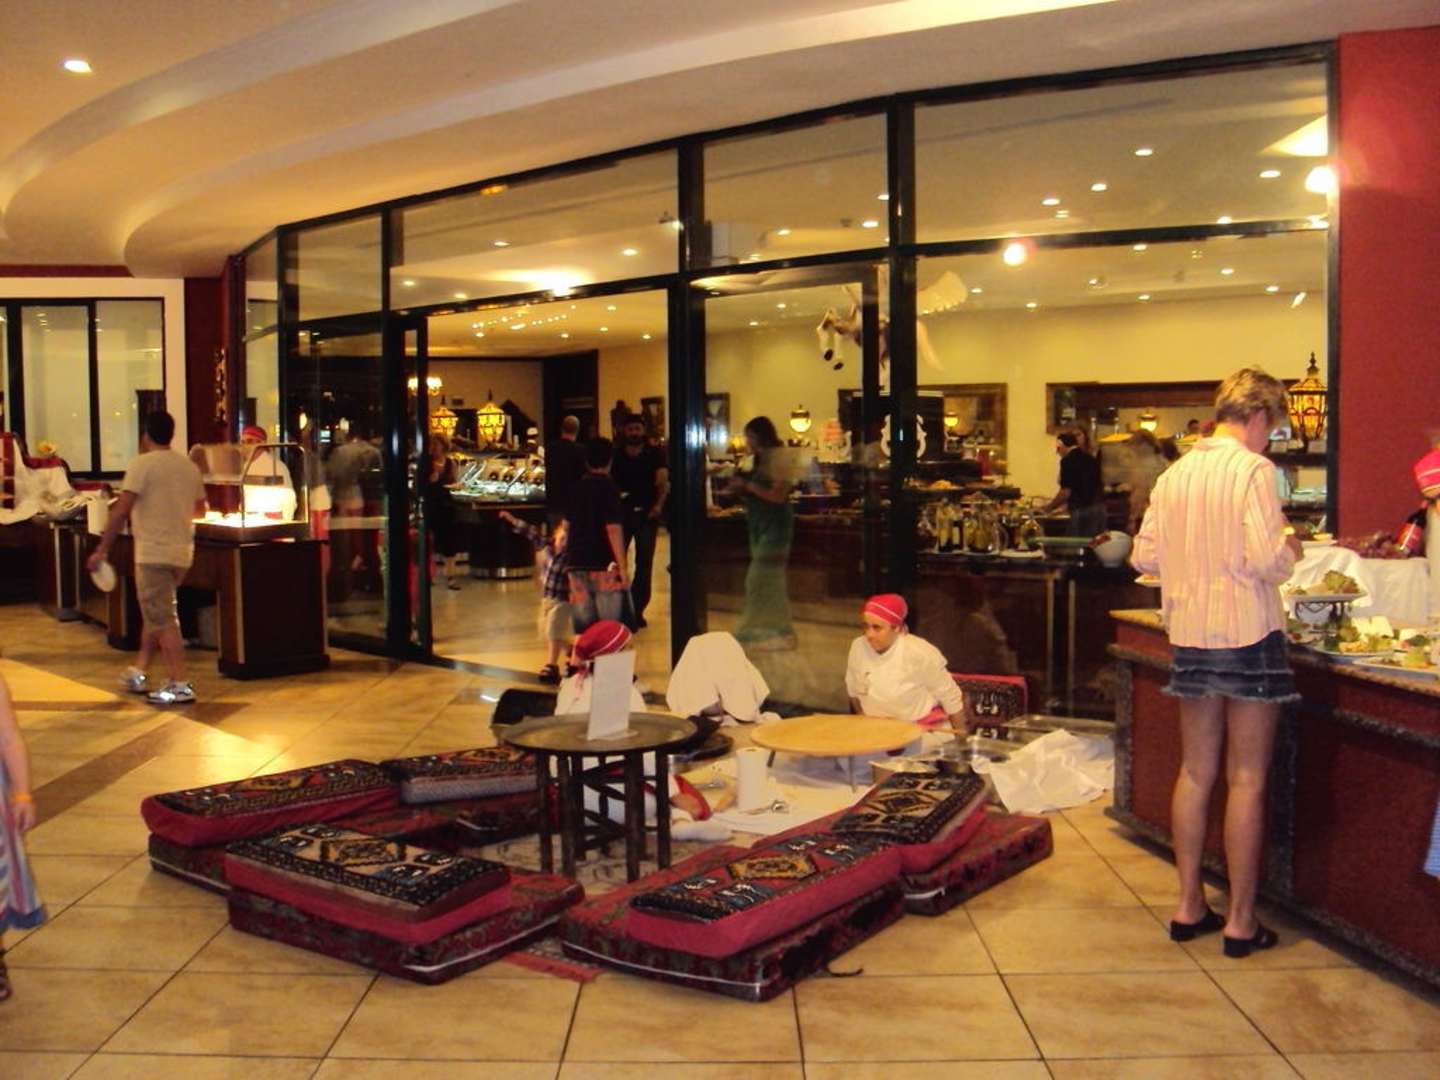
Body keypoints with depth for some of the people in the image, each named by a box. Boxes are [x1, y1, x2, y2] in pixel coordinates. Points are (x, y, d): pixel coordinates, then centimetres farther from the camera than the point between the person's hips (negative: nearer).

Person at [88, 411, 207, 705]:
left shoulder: (142, 464, -9)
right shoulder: (190, 466, 10)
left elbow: (121, 510, -15)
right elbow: (200, 509, 21)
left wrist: (101, 549, -11)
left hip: (153, 551, -7)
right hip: (183, 551, 7)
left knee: (162, 620, -4)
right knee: (155, 612, 19)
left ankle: (180, 685, -7)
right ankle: (138, 672, 27)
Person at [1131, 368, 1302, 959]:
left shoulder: (1174, 474, 8)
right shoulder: (1253, 469, -12)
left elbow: (1143, 556, 8)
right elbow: (1266, 558, -19)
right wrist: (1290, 549, 2)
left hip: (1189, 637, 6)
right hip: (1248, 637, -6)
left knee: (1195, 772, 14)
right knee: (1247, 780, 3)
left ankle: (1188, 905, 22)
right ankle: (1241, 920, 10)